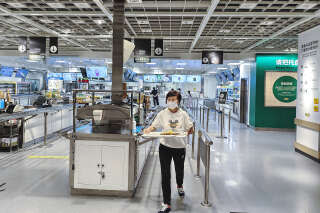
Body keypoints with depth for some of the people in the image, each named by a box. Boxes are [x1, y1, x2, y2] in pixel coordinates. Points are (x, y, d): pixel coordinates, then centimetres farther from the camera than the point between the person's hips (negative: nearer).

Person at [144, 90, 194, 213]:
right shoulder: (162, 114, -3)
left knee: (179, 170, 21)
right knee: (165, 175, -3)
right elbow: (154, 126, -1)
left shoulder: (183, 114, -3)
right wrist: (148, 130, -22)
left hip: (179, 147, 1)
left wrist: (188, 132, -21)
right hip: (165, 147, -1)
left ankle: (180, 186, 58)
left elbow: (191, 129, 1)